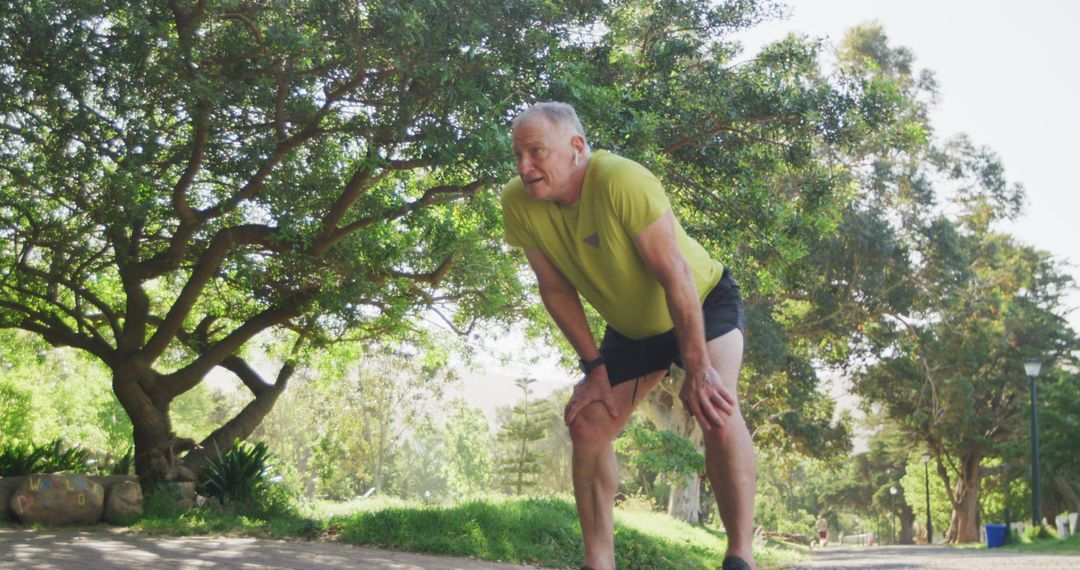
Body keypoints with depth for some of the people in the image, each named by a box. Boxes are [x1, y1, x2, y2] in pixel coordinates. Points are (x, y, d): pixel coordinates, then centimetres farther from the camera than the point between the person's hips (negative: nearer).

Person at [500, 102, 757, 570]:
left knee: (714, 409, -27)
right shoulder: (518, 203, -19)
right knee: (587, 427, -3)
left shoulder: (622, 180, -36)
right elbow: (557, 290, -7)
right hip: (630, 326, 6)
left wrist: (698, 370, -31)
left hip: (703, 301, -6)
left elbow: (674, 275, -33)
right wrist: (594, 367, -8)